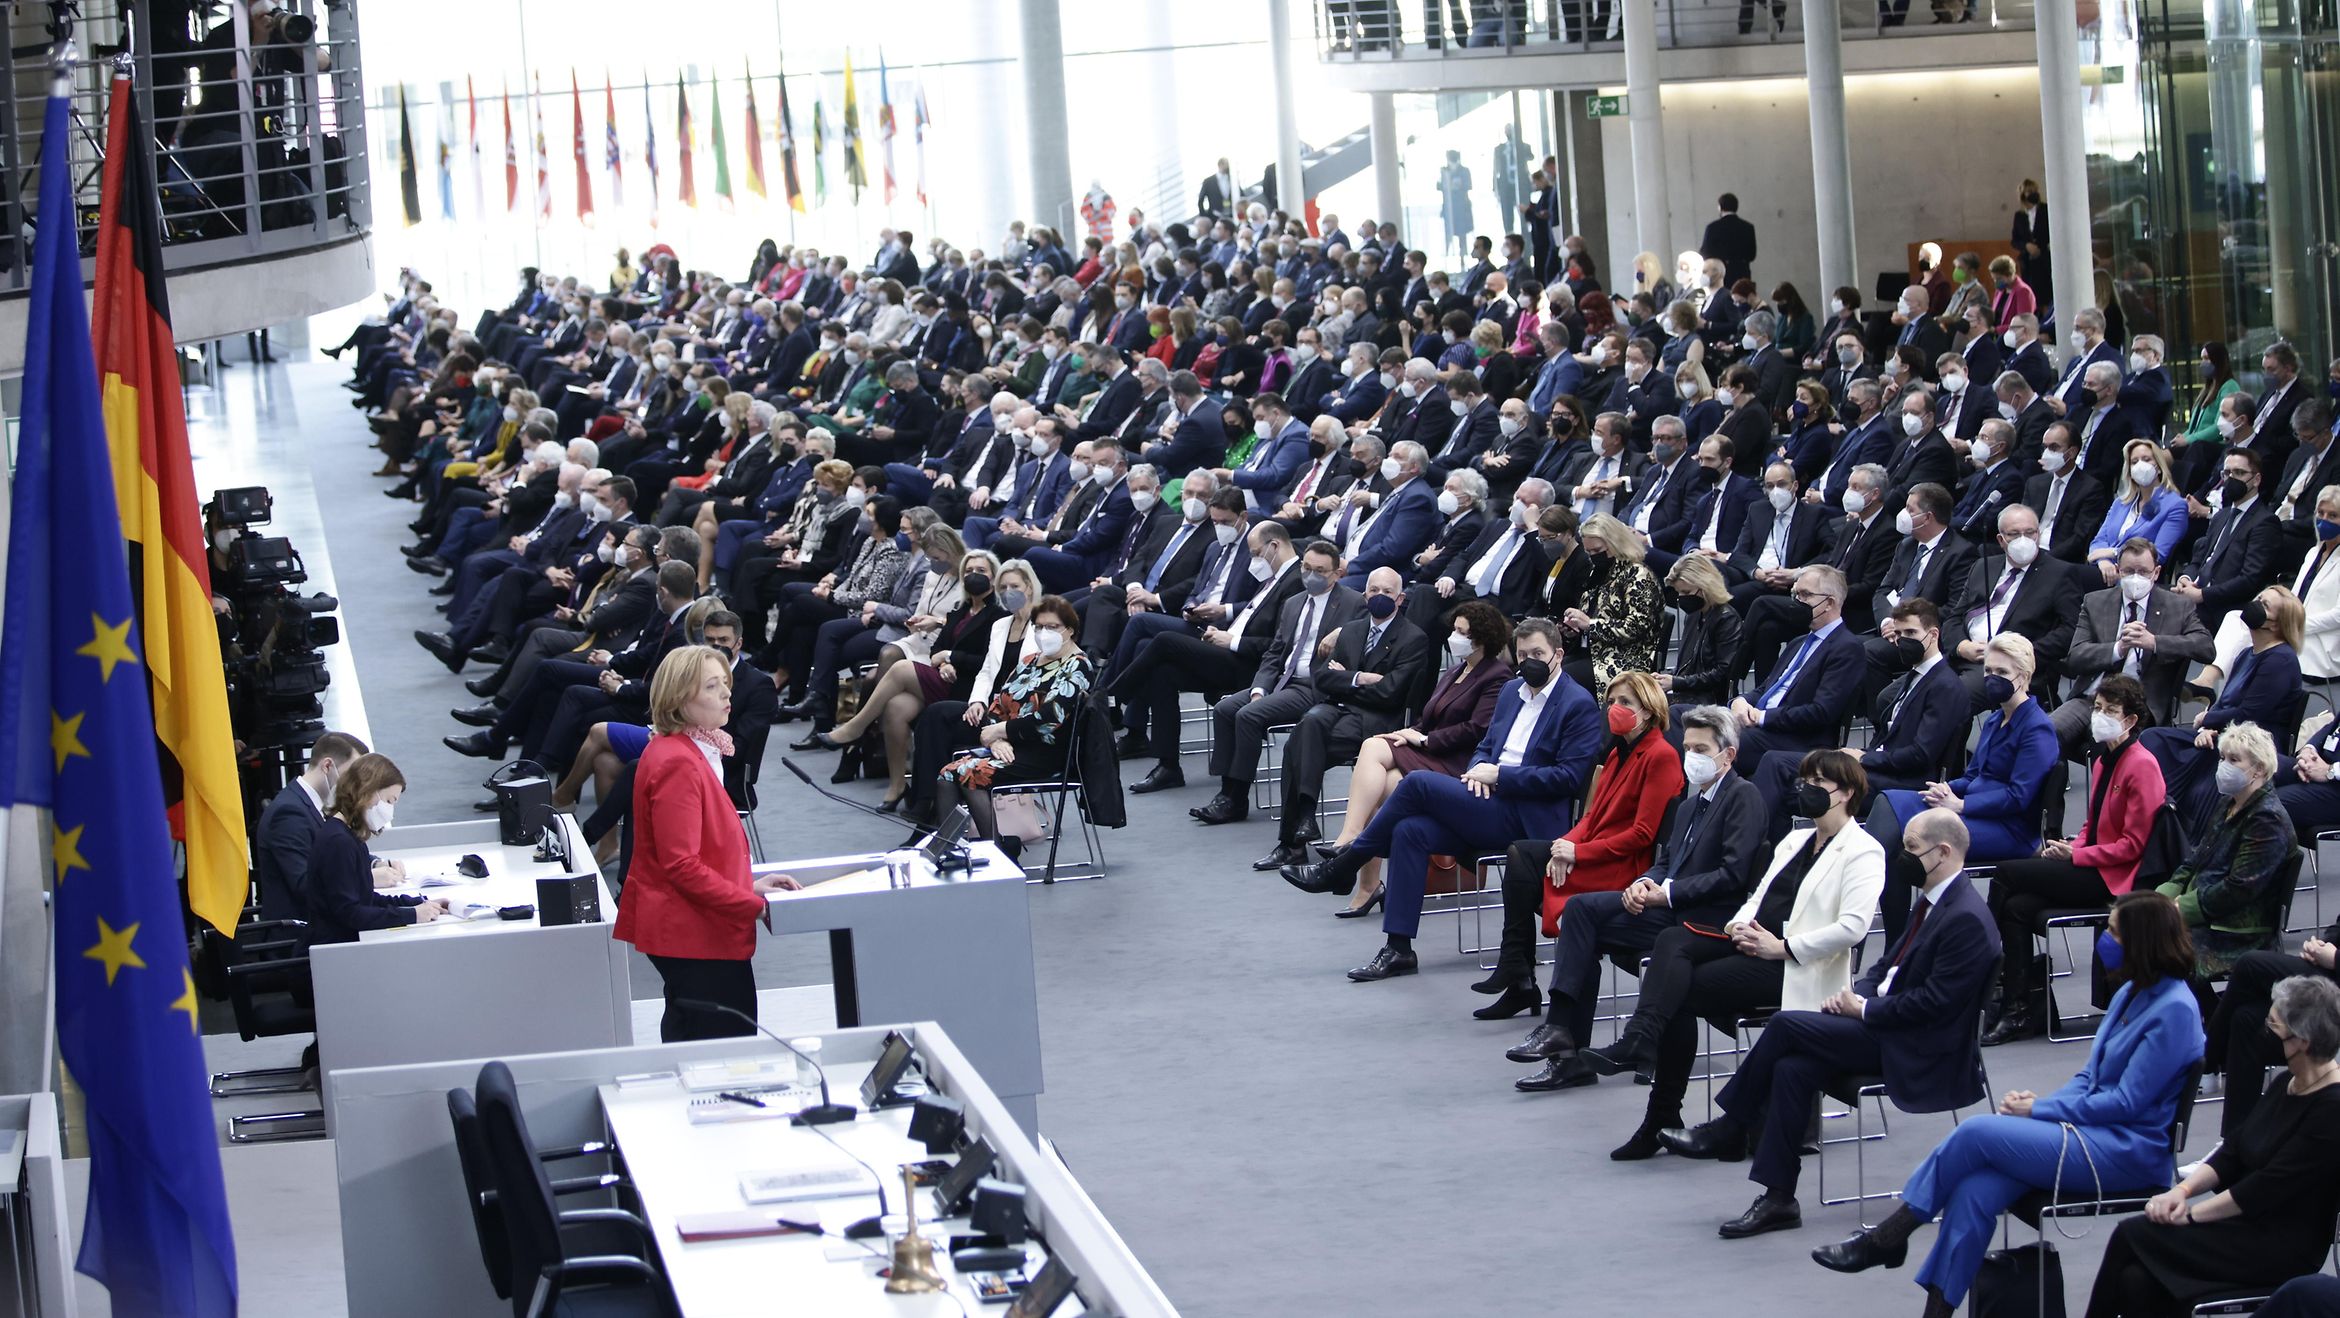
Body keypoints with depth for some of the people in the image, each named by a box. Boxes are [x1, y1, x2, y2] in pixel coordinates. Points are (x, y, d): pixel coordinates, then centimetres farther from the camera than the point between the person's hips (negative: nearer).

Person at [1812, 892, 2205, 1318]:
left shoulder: (2174, 1010, -15)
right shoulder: (2132, 993, 14)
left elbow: (2127, 1102, -18)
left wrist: (2039, 1109, -11)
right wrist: (2042, 1104, -1)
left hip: (2128, 1152, -8)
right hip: (2092, 1129, 8)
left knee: (1976, 1132, -18)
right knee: (1975, 1190, -16)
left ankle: (1885, 1239, -5)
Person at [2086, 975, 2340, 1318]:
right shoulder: (2286, 1084, 9)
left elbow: (2270, 1187, -21)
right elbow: (2233, 1152, 13)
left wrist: (2190, 1213, -15)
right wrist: (2183, 1190, -4)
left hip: (2283, 1248, -8)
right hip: (2245, 1218, 8)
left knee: (2131, 1236, -14)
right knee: (2137, 1282, -14)